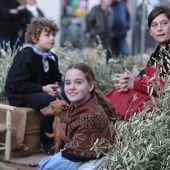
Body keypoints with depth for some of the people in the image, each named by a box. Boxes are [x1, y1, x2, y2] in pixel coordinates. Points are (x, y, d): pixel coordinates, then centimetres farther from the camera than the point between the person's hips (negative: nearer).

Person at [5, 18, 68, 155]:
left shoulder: (51, 57, 8)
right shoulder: (25, 56, -17)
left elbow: (57, 79, 11)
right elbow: (18, 84, -22)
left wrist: (59, 88, -14)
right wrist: (43, 88, -25)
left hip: (44, 92, 8)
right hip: (20, 96, -8)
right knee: (50, 101, -33)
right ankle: (47, 143, -19)